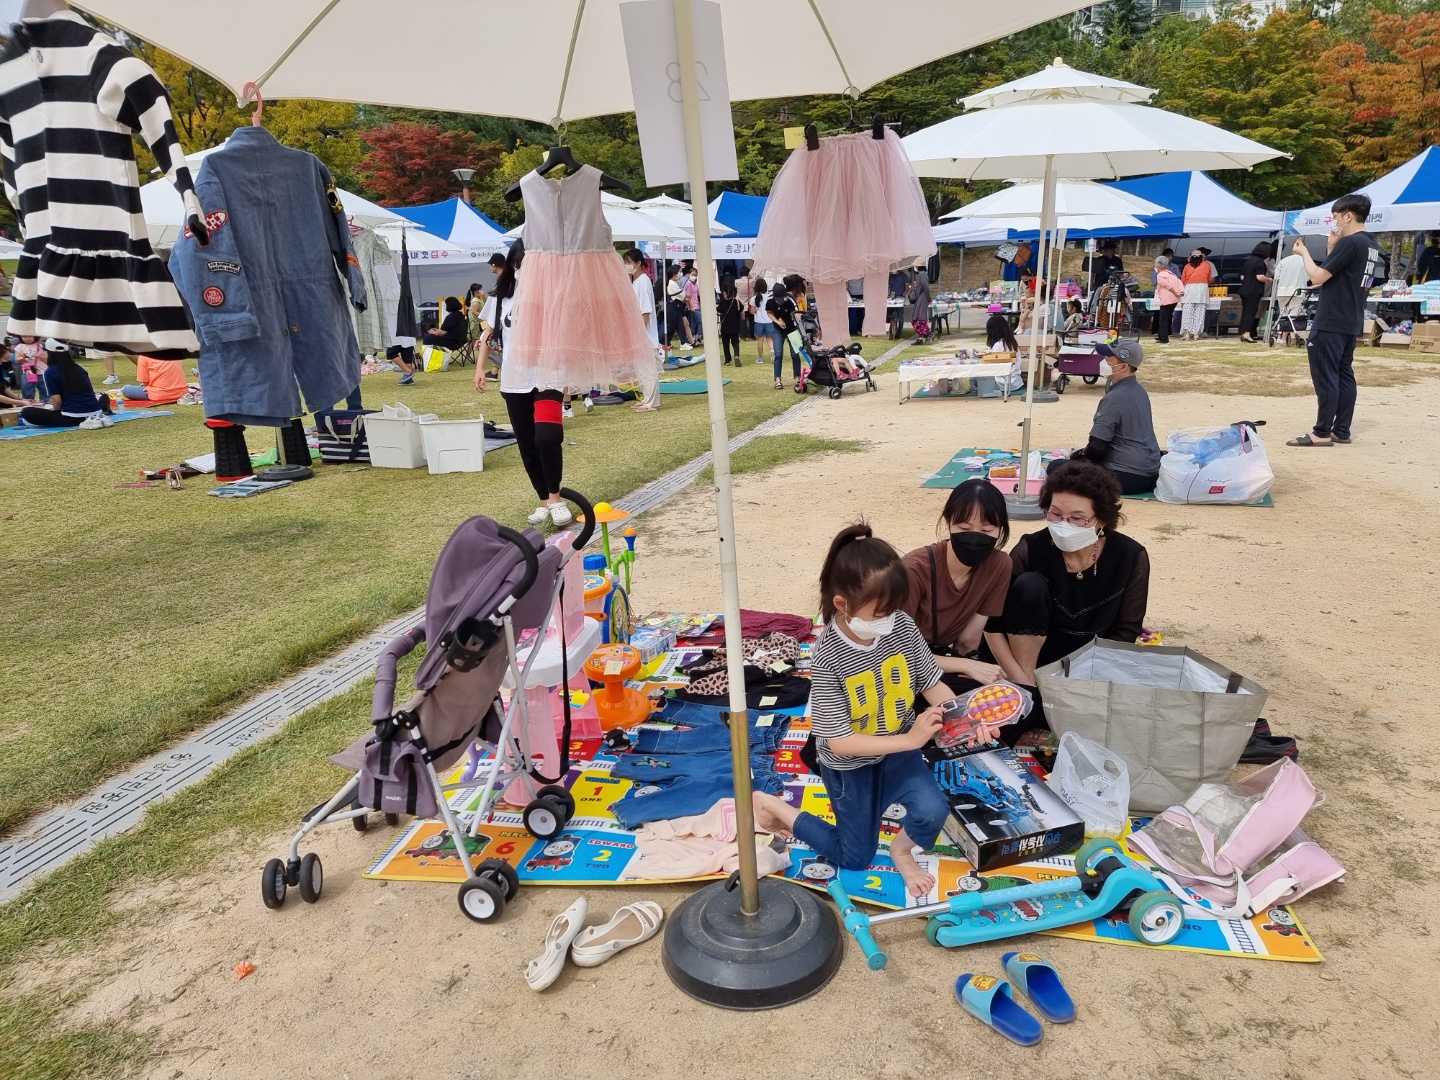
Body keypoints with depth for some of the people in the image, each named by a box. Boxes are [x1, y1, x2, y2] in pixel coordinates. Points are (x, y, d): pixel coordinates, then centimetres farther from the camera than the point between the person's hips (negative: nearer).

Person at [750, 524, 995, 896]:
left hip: (898, 752, 4)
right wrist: (910, 738, -32)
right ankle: (772, 806, 29)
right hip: (850, 765, -4)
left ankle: (902, 850, 15)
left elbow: (932, 684, -5)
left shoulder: (902, 626, -17)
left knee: (933, 811, -21)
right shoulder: (828, 658, -30)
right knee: (856, 859, 11)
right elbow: (839, 741, -28)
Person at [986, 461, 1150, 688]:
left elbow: (1126, 633, -11)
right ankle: (1025, 686, -17)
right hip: (1036, 653, 0)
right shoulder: (1032, 549, -19)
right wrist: (1020, 679, -25)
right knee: (1029, 585, -27)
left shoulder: (1131, 557, -15)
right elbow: (992, 622, -18)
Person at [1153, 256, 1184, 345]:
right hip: (1174, 299, 9)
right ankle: (1161, 336, 26)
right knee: (1167, 318, 18)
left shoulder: (1160, 275, -7)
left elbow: (1168, 285, -16)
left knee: (1163, 320, -5)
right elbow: (1179, 282, 8)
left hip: (1167, 300, -9)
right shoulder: (1171, 273, 19)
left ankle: (1164, 339, -7)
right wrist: (1182, 291, -3)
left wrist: (1176, 293, -11)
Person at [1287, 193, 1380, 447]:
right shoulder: (1370, 244, 14)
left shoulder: (1349, 243, -16)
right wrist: (1332, 245, 10)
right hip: (1350, 322, 10)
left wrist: (1304, 253, -1)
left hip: (1330, 323, -10)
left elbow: (1318, 277, -16)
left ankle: (1322, 433, -5)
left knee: (1325, 377, -7)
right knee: (1343, 374, 11)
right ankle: (1341, 430, 14)